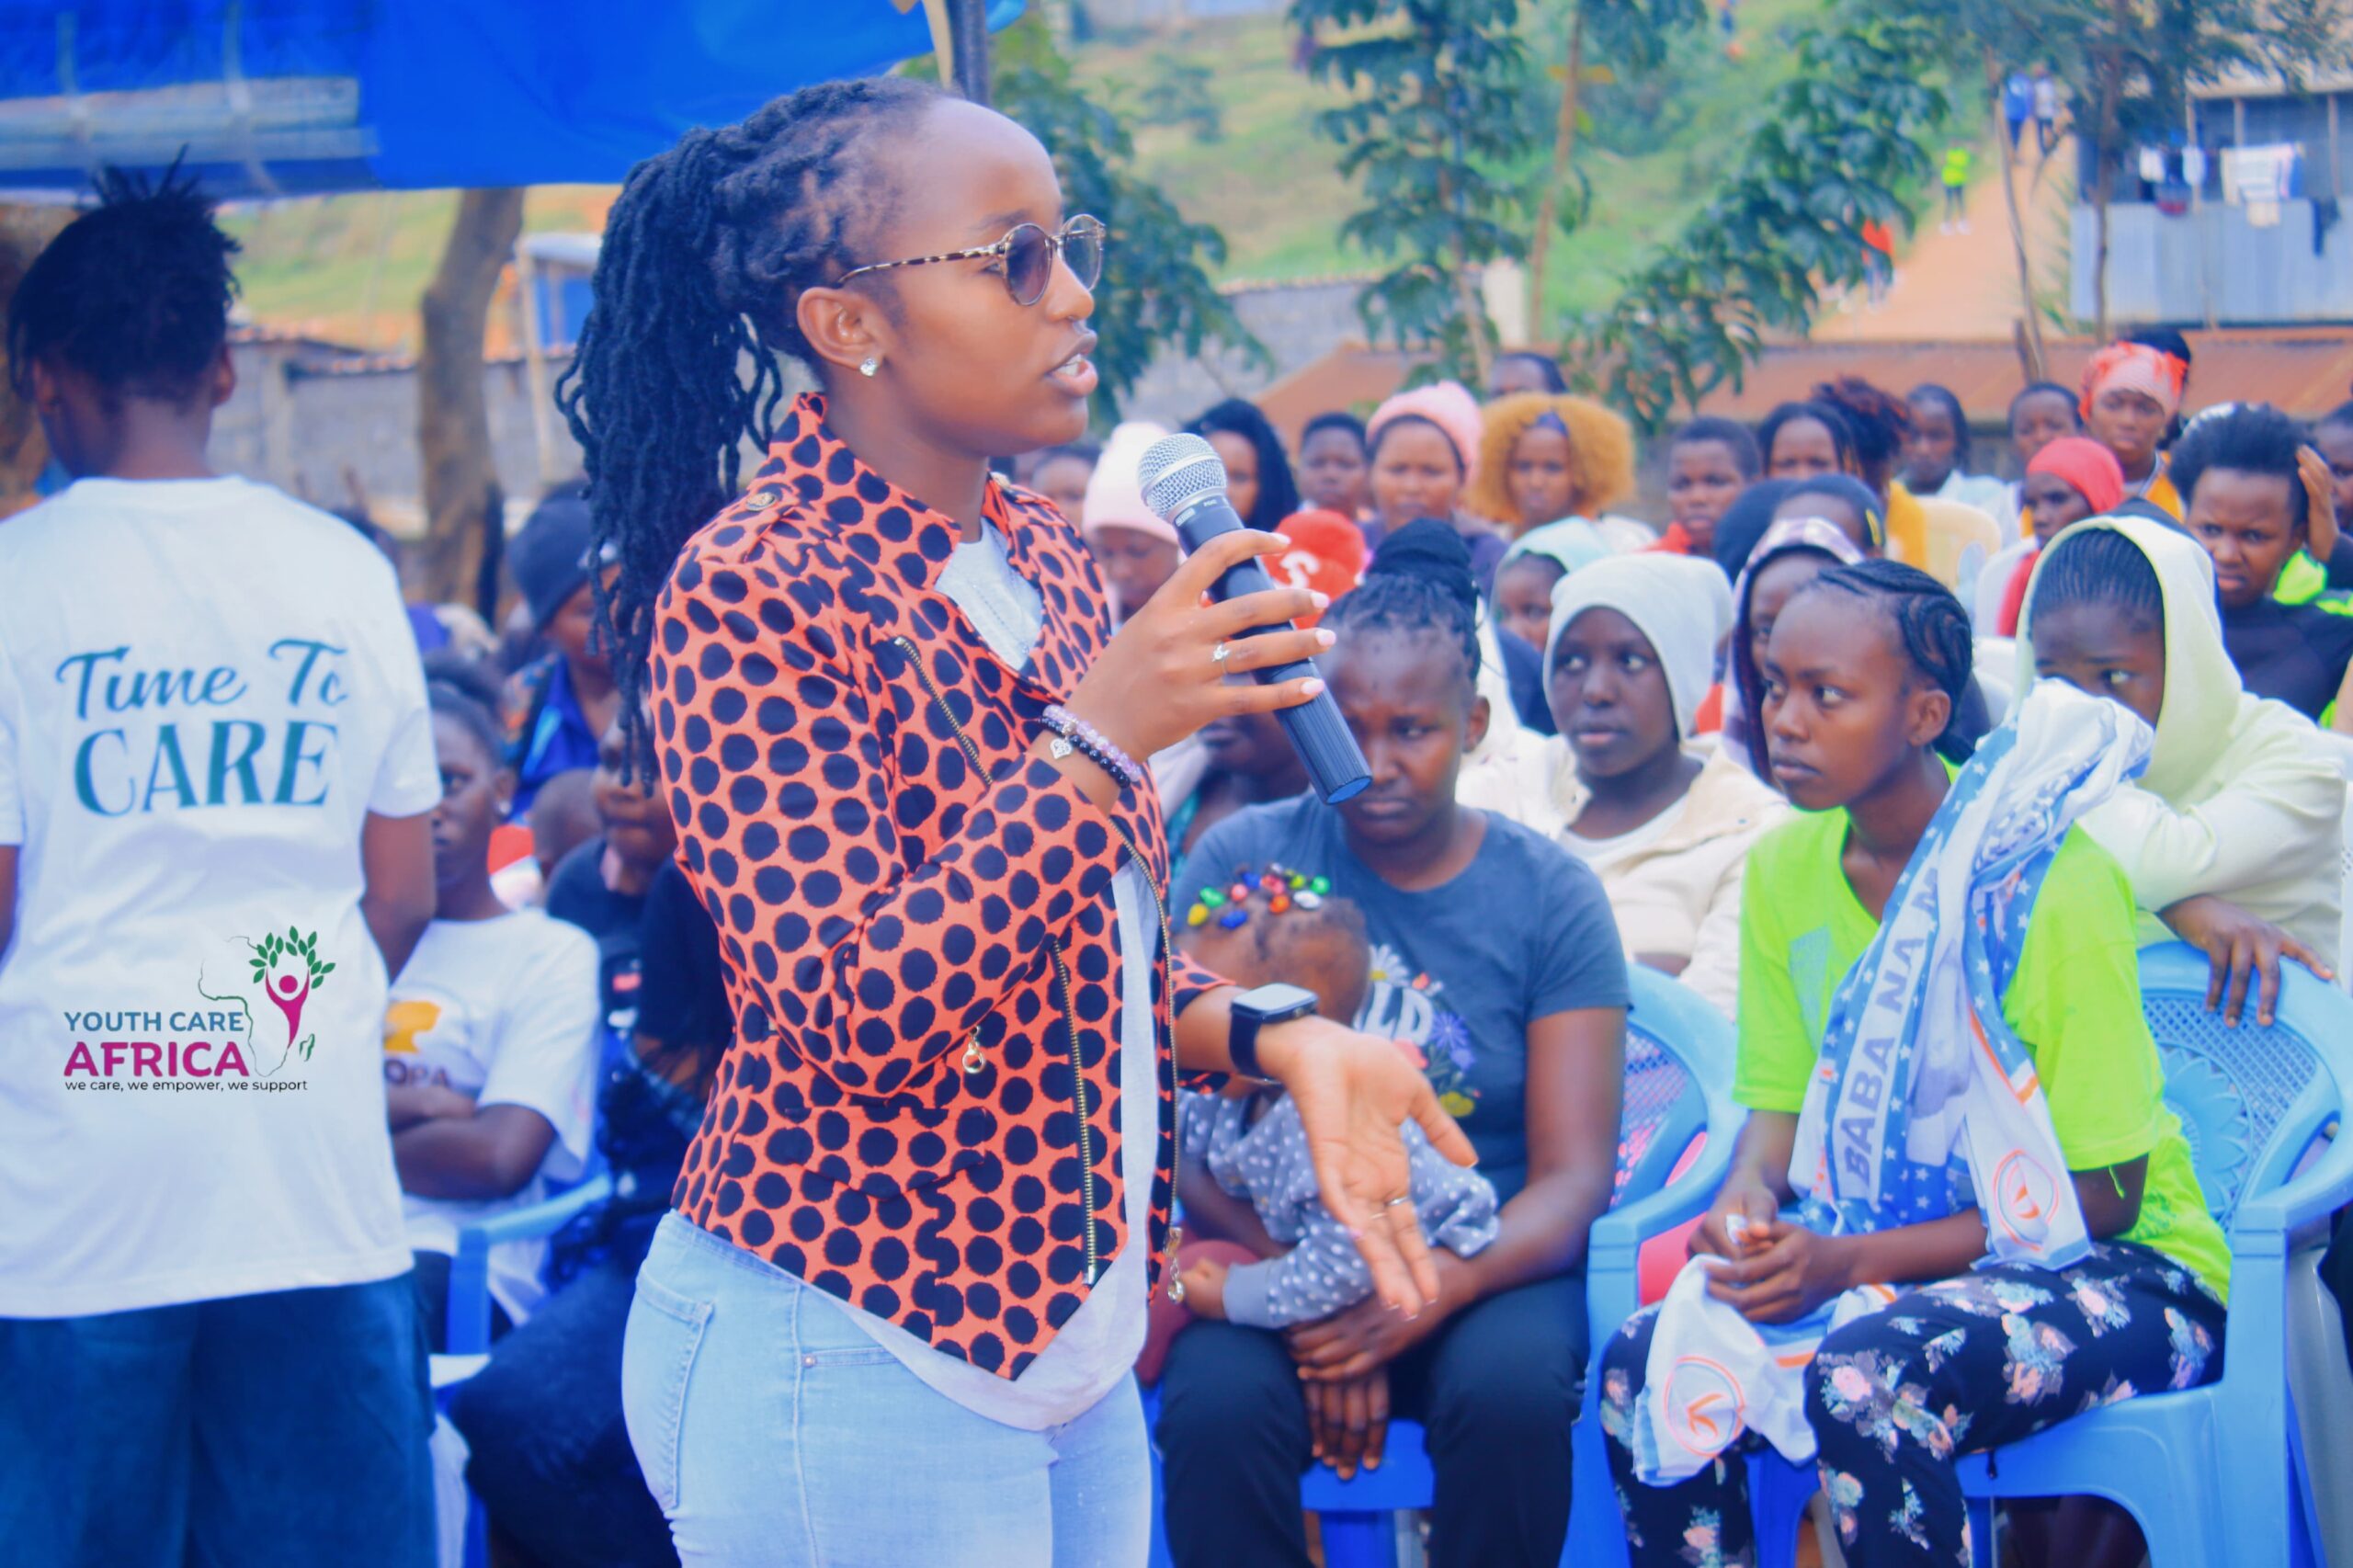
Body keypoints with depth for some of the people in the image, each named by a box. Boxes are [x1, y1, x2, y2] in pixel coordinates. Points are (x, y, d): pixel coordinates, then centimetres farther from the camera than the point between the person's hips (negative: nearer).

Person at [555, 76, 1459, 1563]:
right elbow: (849, 1013, -22)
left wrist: (1275, 1037, -3)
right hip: (849, 1359, -8)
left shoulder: (1038, 556, 9)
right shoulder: (751, 589, -15)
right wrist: (1098, 738, -26)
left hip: (1064, 1332, 8)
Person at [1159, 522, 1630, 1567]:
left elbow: (1574, 1177, -3)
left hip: (1482, 1260, 0)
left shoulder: (1548, 894, 2)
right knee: (1215, 1406, -32)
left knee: (1514, 1390, -33)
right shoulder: (1241, 861, 3)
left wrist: (1420, 1301, -22)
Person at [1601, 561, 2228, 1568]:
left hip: (2114, 1271, -6)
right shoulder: (1786, 869, 1)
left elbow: (2102, 1197, -16)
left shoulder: (2049, 882, -19)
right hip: (1873, 1264, 6)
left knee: (1870, 1377, -35)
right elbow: (1781, 1105, 10)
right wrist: (1747, 1201, -15)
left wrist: (1852, 1259, -23)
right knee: (1645, 1365, -20)